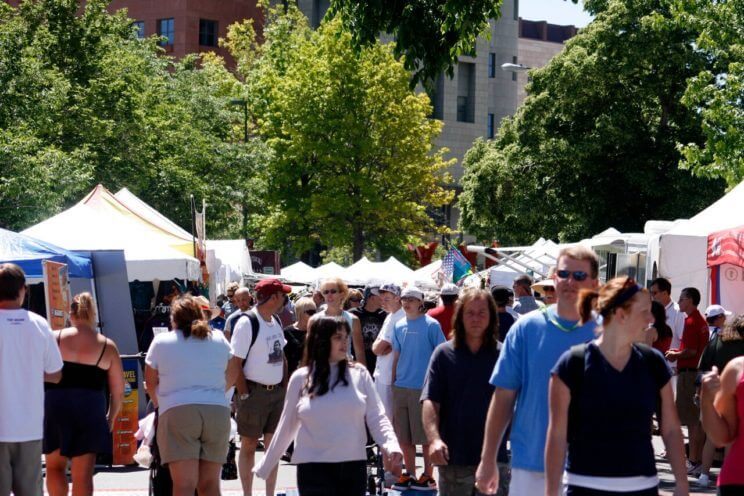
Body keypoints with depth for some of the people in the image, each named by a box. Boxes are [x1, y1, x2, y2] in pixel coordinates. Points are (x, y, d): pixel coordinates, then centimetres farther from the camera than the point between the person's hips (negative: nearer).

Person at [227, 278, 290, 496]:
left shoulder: (275, 321, 9)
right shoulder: (247, 323, -15)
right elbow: (235, 363, -16)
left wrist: (285, 386, 10)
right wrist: (244, 395, -16)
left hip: (277, 392, 7)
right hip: (254, 392, -7)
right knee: (249, 445, 3)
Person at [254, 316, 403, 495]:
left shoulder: (359, 374, 4)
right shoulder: (301, 378, 2)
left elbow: (376, 417, 0)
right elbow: (287, 426, 10)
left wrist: (391, 444, -19)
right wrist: (265, 466, 15)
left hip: (354, 466, 2)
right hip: (314, 468, -2)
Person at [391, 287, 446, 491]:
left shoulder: (431, 325, -5)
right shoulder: (399, 326, 10)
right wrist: (393, 382, 12)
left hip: (424, 388, -5)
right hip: (401, 388, 5)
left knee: (425, 435, 1)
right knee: (404, 436, 9)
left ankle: (428, 476, 10)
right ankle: (409, 474, 19)